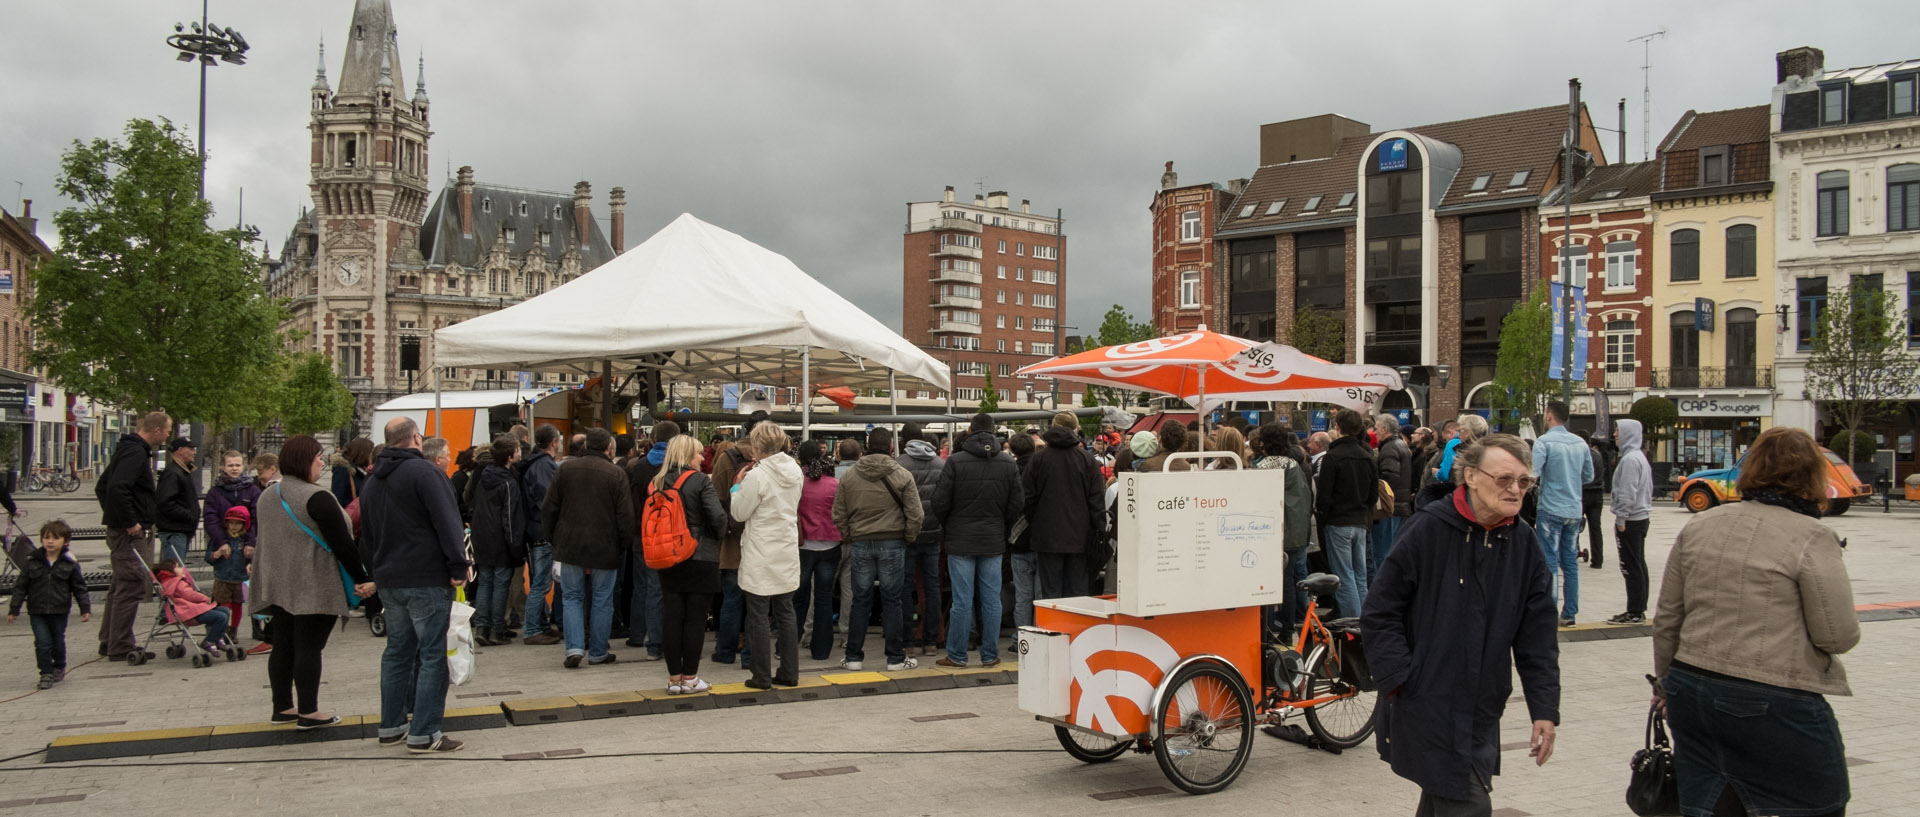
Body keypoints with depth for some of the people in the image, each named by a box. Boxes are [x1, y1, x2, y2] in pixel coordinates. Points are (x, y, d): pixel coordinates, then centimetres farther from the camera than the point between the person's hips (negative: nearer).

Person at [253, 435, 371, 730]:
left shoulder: (267, 496, 12)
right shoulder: (316, 498, -16)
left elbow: (270, 540, 20)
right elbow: (342, 544, -17)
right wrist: (363, 579, -11)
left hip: (277, 585, 8)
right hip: (314, 588, -8)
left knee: (283, 647, 12)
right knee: (308, 648, -4)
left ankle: (282, 707, 19)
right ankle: (308, 712, 0)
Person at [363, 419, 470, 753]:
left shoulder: (371, 481, 14)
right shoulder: (424, 472, -12)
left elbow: (368, 531, 22)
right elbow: (447, 522, -19)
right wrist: (459, 566, -16)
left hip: (388, 580, 8)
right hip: (427, 579, -8)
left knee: (397, 650, 17)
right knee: (432, 655, -4)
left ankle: (391, 726, 22)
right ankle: (424, 734, -4)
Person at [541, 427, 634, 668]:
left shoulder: (565, 469, 1)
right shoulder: (616, 474, -8)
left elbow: (549, 509, 5)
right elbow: (626, 516, -8)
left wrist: (554, 537, 16)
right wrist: (624, 546, 4)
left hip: (570, 546, 2)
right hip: (605, 548, -2)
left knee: (572, 597, 12)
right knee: (602, 600, 9)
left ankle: (574, 647, -2)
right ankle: (597, 652, 14)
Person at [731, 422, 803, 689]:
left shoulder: (757, 476, -17)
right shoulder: (795, 472, 4)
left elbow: (739, 513, -9)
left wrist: (738, 486, 4)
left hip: (760, 557, -6)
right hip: (787, 554, 7)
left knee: (758, 617, 2)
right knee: (785, 613, 13)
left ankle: (762, 676, 6)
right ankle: (790, 672, 16)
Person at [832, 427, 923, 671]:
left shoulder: (849, 475, 2)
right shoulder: (902, 475, -6)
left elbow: (838, 514, 5)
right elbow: (915, 514, -7)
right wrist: (908, 537, 7)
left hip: (861, 543, 2)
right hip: (892, 543, -2)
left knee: (860, 600, 9)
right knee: (892, 600, 4)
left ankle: (853, 657, 14)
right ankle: (895, 658, 9)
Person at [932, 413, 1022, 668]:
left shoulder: (955, 461, -9)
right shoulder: (1008, 464, 2)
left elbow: (940, 502, -8)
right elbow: (1018, 503, 3)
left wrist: (947, 527, 11)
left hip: (961, 541, -3)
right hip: (993, 541, 3)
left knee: (962, 599, 1)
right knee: (991, 599, 7)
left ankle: (957, 655, 8)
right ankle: (990, 655, 12)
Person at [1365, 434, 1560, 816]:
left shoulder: (1523, 545, 4)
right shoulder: (1426, 530, -14)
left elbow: (1538, 636, 7)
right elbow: (1379, 613, -10)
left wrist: (1545, 710, 3)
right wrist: (1400, 681, -14)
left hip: (1481, 714, 6)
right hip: (1425, 709, -6)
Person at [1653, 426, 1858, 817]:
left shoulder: (1698, 526, 7)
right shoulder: (1812, 539, -10)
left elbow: (1666, 620, 11)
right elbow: (1839, 636, -9)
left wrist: (1666, 682, 23)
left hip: (1691, 692, 6)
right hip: (1773, 706, -6)